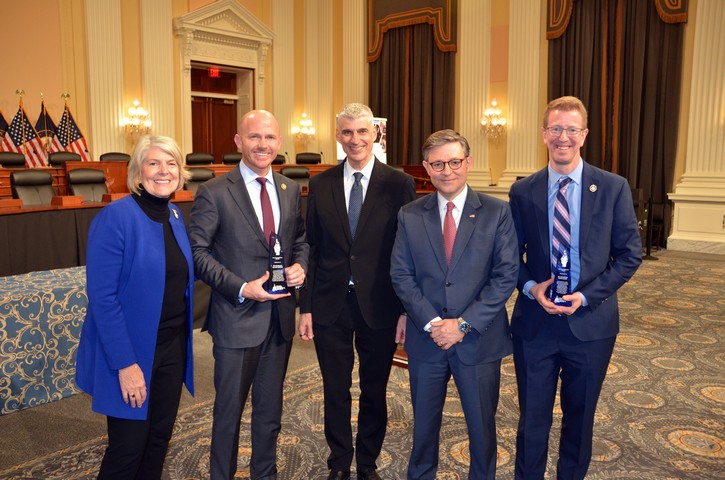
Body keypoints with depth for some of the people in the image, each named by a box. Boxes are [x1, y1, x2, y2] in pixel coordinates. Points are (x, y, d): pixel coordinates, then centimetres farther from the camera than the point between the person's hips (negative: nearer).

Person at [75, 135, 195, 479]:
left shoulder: (175, 215, 5)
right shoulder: (115, 217, -17)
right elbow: (102, 297, -19)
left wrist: (183, 341, 8)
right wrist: (125, 363, -20)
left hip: (172, 347, 7)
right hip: (131, 352, -6)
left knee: (159, 438, 18)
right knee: (128, 448, 6)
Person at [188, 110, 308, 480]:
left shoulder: (291, 189, 6)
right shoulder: (214, 192, -10)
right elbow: (198, 250, -11)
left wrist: (300, 265, -6)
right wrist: (241, 288, -19)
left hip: (280, 317, 5)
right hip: (237, 318, -5)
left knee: (270, 409, 21)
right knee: (229, 410, 12)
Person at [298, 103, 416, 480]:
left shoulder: (399, 184, -4)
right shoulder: (320, 185, 3)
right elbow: (312, 249, 3)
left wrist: (407, 309, -6)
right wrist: (305, 307, 1)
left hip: (379, 306, -1)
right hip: (330, 304, 2)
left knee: (374, 392, 14)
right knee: (335, 392, 14)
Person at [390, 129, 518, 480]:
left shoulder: (497, 213, -5)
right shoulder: (409, 215, 1)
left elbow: (506, 276, -9)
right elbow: (401, 275, -2)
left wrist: (464, 324, -15)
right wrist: (430, 322, -14)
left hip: (479, 339, -1)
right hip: (426, 339, 2)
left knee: (482, 424, 15)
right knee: (424, 423, 18)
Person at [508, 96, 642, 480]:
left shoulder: (614, 188, -3)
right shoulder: (523, 191, 0)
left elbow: (629, 254, -2)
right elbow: (512, 254, 5)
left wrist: (586, 295, -13)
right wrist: (530, 287, -13)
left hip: (590, 321, 0)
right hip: (535, 322, 0)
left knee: (580, 417, 17)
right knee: (532, 416, 11)